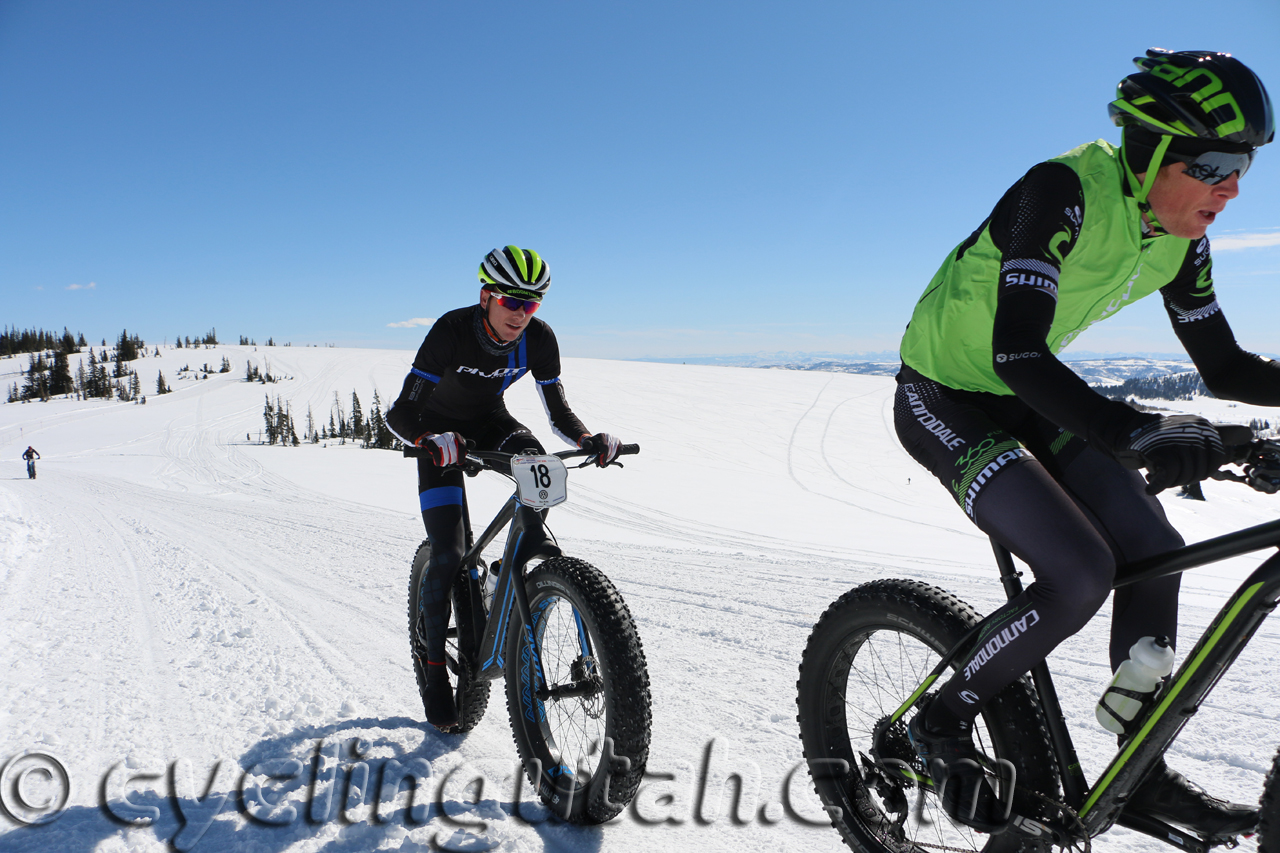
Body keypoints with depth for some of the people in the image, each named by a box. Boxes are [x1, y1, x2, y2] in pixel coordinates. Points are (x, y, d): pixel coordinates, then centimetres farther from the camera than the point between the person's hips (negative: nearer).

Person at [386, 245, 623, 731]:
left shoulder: (539, 339, -20)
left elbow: (558, 411, -15)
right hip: (441, 429, -3)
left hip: (490, 421, 3)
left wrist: (589, 440, -35)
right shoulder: (451, 332, -30)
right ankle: (434, 664, 7)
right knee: (448, 554, -13)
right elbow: (399, 414, -31)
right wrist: (429, 442, -52)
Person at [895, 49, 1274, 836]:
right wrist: (1133, 432, -45)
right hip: (944, 402, -7)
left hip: (1025, 399, 8)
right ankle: (944, 722, 3)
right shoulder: (1062, 192, -25)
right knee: (1080, 576, -20)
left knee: (1152, 549, -4)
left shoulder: (1179, 238, -1)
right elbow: (1017, 355, -35)